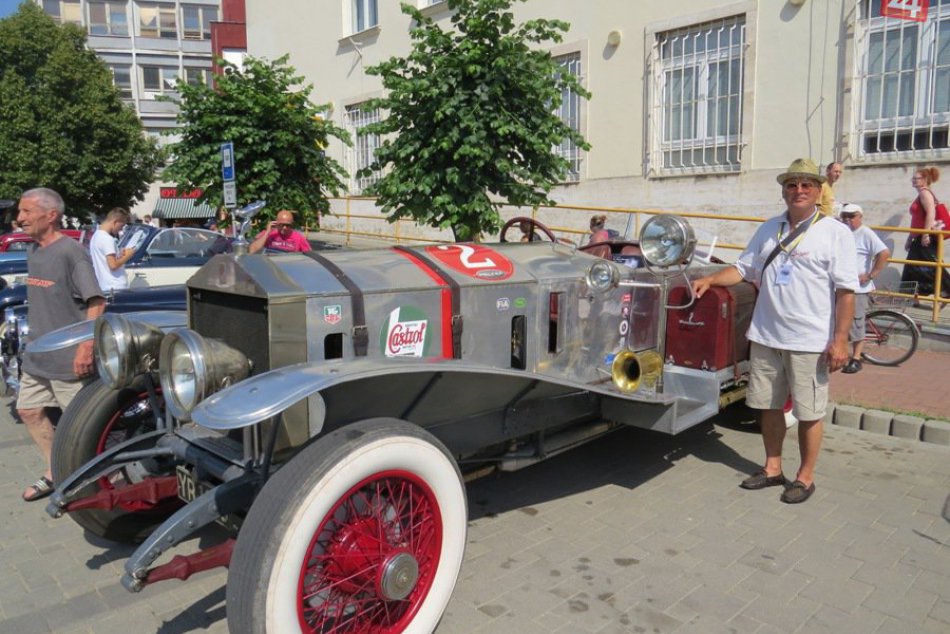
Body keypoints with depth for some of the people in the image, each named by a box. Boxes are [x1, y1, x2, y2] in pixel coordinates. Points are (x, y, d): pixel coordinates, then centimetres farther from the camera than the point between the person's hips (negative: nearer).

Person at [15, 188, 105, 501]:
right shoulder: (33, 252, 9)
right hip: (36, 356, 9)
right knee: (29, 411, 15)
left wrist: (86, 347, -27)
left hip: (68, 357, -9)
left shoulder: (71, 251, -17)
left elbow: (96, 302, -22)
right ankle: (55, 472, 30)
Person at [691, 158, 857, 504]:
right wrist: (709, 279, -1)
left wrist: (840, 341, -13)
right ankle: (772, 468, 31)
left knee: (808, 412, 7)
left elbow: (846, 290, -8)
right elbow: (743, 268, 16)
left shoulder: (835, 233, -4)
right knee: (768, 406, 14)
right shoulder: (769, 229, 11)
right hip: (766, 336, 5)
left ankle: (805, 477, 23)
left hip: (810, 342, -4)